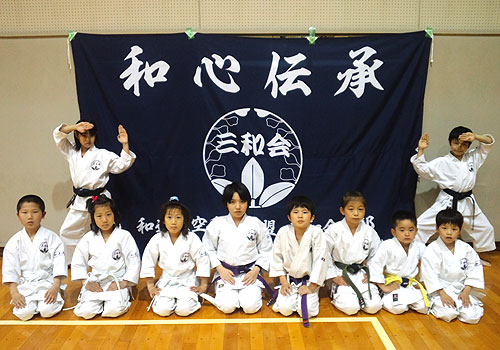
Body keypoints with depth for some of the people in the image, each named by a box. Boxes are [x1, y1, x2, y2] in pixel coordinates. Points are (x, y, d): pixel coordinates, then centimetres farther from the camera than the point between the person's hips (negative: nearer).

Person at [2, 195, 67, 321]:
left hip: (48, 282, -2)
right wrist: (14, 292, -9)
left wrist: (55, 287, -16)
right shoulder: (14, 241, 2)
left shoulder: (52, 238, -4)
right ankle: (31, 301, 12)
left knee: (47, 311, -22)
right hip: (25, 285, 2)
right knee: (23, 313, -19)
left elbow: (59, 263, -7)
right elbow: (10, 268, 0)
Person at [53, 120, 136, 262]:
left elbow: (122, 164, -10)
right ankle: (69, 261, 36)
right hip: (79, 201, 5)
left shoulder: (103, 155, -5)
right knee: (67, 232, 16)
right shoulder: (72, 152, 7)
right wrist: (75, 127, -15)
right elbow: (59, 134, 1)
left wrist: (125, 144, -24)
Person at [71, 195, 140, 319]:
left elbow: (134, 262, -5)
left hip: (117, 281, -2)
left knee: (113, 310, -24)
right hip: (95, 283, 3)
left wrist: (123, 283, -10)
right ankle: (100, 301, 12)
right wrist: (85, 282, 0)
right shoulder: (88, 238, 5)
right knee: (86, 311, -18)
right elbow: (78, 262, 10)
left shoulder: (124, 236, -4)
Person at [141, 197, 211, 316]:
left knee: (184, 310, -20)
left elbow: (202, 260, -7)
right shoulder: (157, 239, -7)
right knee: (162, 309, -17)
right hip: (166, 280, 2)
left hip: (187, 281, -2)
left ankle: (193, 298, 12)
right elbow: (148, 262, 2)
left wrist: (203, 285, -6)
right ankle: (172, 299, 15)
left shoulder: (192, 238, -12)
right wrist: (150, 286, 2)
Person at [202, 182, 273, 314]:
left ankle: (254, 291, 15)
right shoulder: (216, 224, -2)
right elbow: (208, 249, 3)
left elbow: (266, 250, 4)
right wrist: (220, 269, -7)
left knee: (251, 306, -18)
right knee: (227, 306, -18)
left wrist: (256, 270, -6)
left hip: (249, 273, 0)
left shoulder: (256, 224, -1)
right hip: (226, 272, 0)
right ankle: (222, 292, 15)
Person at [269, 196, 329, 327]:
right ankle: (286, 295, 18)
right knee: (284, 309, -15)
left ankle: (312, 295, 15)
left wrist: (312, 287, -13)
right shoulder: (283, 232, -10)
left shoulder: (316, 233, -17)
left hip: (308, 280, -1)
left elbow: (320, 260, -15)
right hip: (289, 279, 2)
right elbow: (277, 257, 1)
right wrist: (283, 281, -2)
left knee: (307, 310, -18)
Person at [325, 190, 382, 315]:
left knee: (374, 306, -14)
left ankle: (356, 297, 16)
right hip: (341, 275, -3)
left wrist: (370, 274, 2)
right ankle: (336, 296, 11)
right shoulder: (333, 230, -10)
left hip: (361, 275, 4)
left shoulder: (370, 232, 0)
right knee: (350, 307, -21)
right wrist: (334, 277, -9)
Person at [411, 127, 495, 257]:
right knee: (421, 225, -11)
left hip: (467, 203, 4)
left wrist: (475, 137, -13)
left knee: (485, 229, 16)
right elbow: (422, 169, -11)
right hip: (446, 203, -4)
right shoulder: (442, 162, -7)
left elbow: (489, 142, 5)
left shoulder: (473, 158, 5)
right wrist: (421, 150, -21)